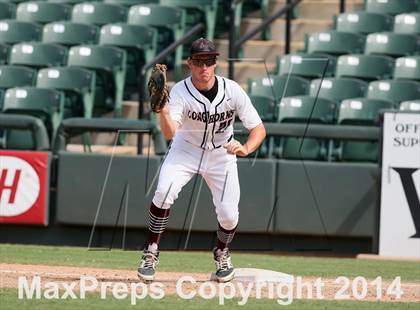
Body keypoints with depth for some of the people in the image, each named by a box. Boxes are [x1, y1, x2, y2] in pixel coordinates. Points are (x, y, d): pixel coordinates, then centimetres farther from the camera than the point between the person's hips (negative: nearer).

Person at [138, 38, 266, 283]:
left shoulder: (232, 91, -21)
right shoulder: (181, 92, -25)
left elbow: (258, 128, -16)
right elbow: (170, 132, -40)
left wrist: (245, 149, -37)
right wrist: (163, 109, -60)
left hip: (221, 155, 1)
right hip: (186, 150, -1)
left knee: (228, 215, -8)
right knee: (164, 191, -26)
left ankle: (222, 253, 26)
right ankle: (151, 254, -11)